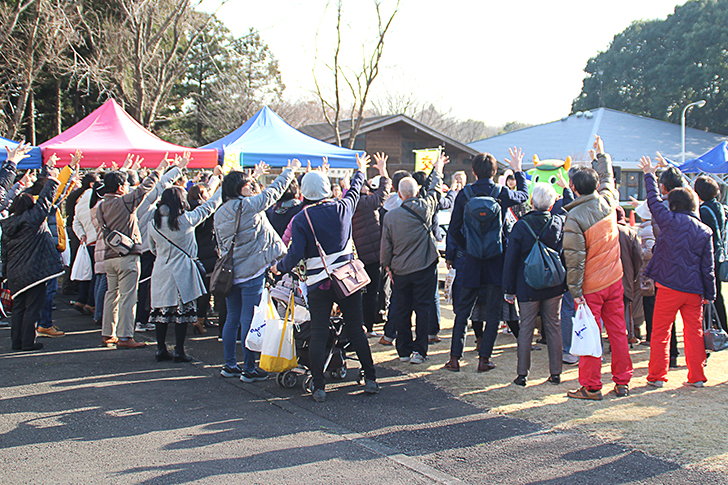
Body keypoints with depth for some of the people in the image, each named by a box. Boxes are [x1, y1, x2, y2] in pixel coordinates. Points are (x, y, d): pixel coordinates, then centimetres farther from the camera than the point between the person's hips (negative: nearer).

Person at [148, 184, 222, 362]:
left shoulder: (153, 224, 0)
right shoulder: (187, 219, -11)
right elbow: (208, 207, 1)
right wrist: (222, 189, 15)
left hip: (160, 272, 4)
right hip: (181, 272, -4)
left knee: (161, 310, 10)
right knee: (182, 310, 2)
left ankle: (161, 350, 14)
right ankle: (179, 352, 3)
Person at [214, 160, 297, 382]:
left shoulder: (220, 213, 7)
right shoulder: (249, 205, -11)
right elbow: (274, 191, -1)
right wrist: (290, 170, 14)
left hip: (230, 271, 7)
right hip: (251, 272, -7)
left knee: (232, 319, 14)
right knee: (249, 320, -2)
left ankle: (229, 365, 21)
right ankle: (249, 369, 4)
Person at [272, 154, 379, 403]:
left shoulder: (301, 219, -9)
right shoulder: (342, 208, 0)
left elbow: (296, 254, -13)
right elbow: (354, 191, 21)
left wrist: (279, 267, 7)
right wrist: (360, 171, 41)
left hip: (318, 284, -3)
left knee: (318, 334, 2)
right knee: (356, 329, 11)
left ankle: (319, 387, 2)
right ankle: (370, 379, 16)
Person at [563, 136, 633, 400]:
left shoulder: (574, 216, -16)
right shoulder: (608, 201, -1)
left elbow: (574, 258, -17)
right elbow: (608, 178, 23)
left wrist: (576, 290, -12)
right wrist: (601, 155, 39)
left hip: (591, 286, -5)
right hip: (614, 279, 6)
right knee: (617, 331, 11)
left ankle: (591, 387, 8)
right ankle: (622, 382, 19)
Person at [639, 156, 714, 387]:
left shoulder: (670, 221, -7)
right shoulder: (705, 231, 1)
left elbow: (654, 201, 8)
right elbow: (708, 267, 2)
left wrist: (649, 175, 20)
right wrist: (710, 294, 9)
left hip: (669, 286, -3)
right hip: (694, 290, 3)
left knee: (660, 332, 5)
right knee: (694, 332, 12)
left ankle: (657, 376, 7)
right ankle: (697, 376, 14)